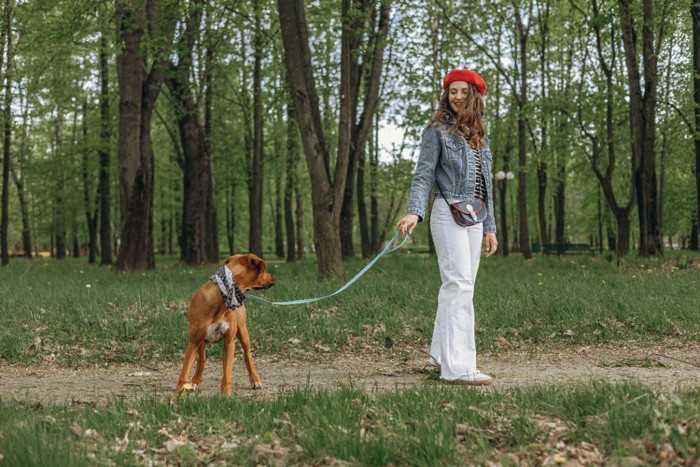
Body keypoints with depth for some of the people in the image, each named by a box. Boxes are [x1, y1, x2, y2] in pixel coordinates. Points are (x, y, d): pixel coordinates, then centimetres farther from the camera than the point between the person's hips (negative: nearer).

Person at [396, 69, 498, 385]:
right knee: (459, 285, -17)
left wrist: (490, 228, 19)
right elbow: (423, 175, -8)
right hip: (448, 213, -7)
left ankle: (441, 354, 17)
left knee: (457, 287, 9)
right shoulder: (437, 131, 0)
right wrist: (414, 212, -24)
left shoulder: (479, 138, 20)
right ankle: (457, 366, -22)